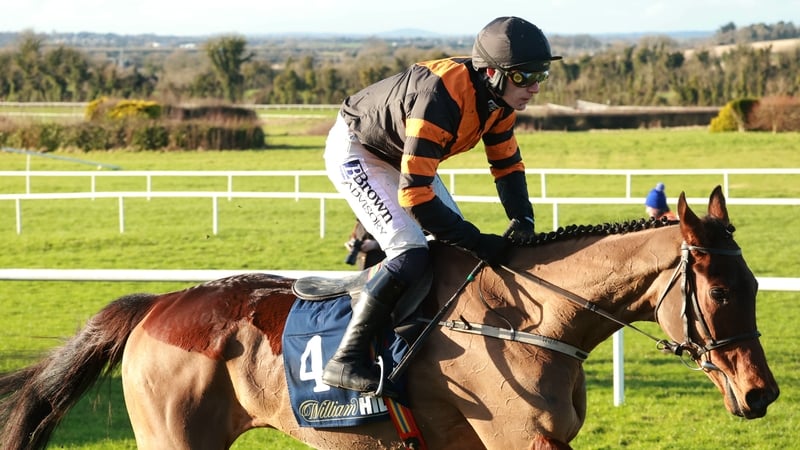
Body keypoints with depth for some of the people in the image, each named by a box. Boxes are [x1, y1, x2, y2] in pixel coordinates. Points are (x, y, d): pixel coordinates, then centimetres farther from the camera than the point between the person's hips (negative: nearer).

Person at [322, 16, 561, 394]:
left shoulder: (496, 97, -13)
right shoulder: (439, 99, -39)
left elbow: (507, 162, 3)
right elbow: (414, 194, -39)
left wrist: (522, 218, -14)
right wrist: (478, 242, -36)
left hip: (401, 154, 9)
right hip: (354, 152, -9)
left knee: (454, 242, 7)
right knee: (410, 253, -22)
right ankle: (346, 360, -21)